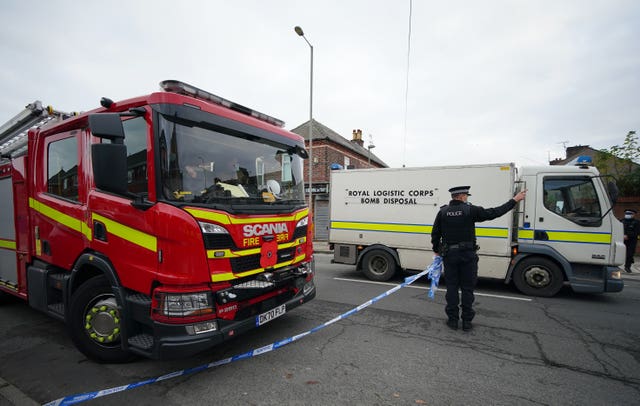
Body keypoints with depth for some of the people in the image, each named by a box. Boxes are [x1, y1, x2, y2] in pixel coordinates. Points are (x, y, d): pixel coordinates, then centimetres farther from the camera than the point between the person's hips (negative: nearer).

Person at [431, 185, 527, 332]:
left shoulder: (442, 212, 0)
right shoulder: (470, 210, -8)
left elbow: (435, 234, 2)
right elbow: (494, 213, -2)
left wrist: (437, 251, 16)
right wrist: (514, 200, 8)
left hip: (449, 255, 2)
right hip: (467, 255, -1)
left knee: (452, 288, 10)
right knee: (467, 288, 9)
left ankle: (453, 320, 16)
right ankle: (467, 321, 17)